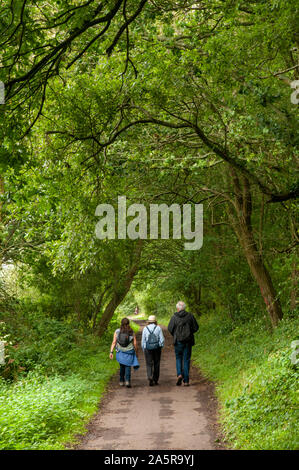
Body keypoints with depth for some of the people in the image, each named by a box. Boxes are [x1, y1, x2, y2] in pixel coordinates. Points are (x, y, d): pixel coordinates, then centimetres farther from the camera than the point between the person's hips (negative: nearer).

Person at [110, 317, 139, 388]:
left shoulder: (117, 331, -4)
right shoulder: (132, 332, -7)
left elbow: (114, 342, -10)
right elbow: (135, 344, -6)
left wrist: (111, 352, -10)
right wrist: (137, 352, 8)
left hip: (120, 352, 2)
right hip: (129, 353, -2)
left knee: (122, 367, 21)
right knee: (128, 367, 6)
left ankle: (121, 381, 27)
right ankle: (127, 381, -13)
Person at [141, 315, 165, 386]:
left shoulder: (145, 328, -1)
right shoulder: (158, 328, -1)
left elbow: (143, 340, 1)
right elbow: (162, 339, -4)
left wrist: (144, 350, 10)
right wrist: (160, 347, 11)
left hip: (148, 349, -1)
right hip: (157, 348, 1)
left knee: (149, 364, 3)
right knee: (156, 364, 14)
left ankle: (150, 378, -19)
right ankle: (155, 380, 19)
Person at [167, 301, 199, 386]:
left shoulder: (174, 317, -6)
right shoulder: (190, 316, -1)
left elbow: (170, 329, -7)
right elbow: (196, 327, 0)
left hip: (178, 341, -1)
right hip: (188, 341, 1)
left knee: (178, 358, 16)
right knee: (186, 360, 6)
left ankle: (179, 374, -7)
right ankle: (186, 380, 5)